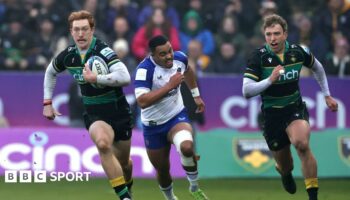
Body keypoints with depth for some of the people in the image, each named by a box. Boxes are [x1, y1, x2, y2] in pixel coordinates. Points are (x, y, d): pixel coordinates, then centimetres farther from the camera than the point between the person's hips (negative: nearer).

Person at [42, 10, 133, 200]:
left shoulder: (103, 51, -22)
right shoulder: (68, 55, -5)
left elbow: (125, 77, -36)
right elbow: (50, 72, 18)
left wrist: (95, 78, -38)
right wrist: (47, 103, 14)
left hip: (118, 112, -2)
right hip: (94, 114, 2)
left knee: (123, 162, 14)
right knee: (103, 143, -32)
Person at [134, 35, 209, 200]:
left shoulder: (179, 58, -9)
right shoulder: (145, 69, -25)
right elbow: (142, 101, -37)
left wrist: (196, 95, 22)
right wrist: (170, 85, -37)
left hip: (177, 117, 2)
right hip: (153, 125, -1)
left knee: (186, 147, -30)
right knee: (162, 169, 12)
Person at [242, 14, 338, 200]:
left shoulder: (298, 52, -7)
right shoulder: (259, 57, -15)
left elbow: (317, 68, 16)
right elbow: (246, 91, -22)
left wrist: (327, 95, 19)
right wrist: (270, 80, -34)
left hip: (296, 108, 0)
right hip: (271, 114, 0)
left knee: (301, 143, -32)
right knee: (284, 165, 11)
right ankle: (285, 171, 52)